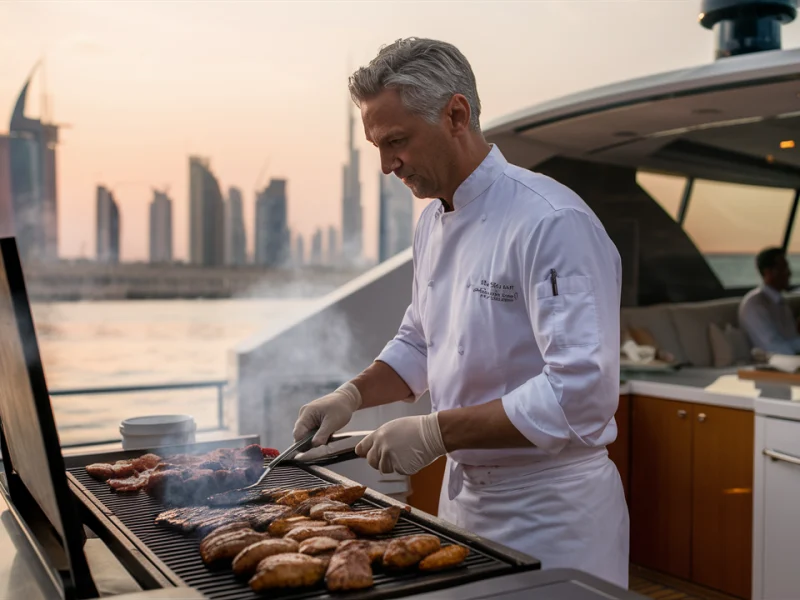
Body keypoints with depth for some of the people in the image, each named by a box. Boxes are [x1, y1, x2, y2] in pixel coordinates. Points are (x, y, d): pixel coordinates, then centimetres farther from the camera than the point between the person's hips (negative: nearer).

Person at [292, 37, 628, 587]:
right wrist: (354, 394, 1)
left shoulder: (552, 222, -23)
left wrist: (437, 433, -25)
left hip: (550, 512, -8)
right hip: (463, 494, 8)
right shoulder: (433, 222, 5)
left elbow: (580, 393, -28)